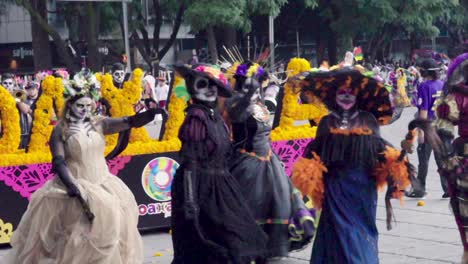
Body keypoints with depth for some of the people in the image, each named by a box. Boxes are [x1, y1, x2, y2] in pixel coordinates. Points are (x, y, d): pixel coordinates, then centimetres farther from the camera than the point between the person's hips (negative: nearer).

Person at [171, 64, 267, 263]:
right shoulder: (197, 116, -15)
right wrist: (189, 200, -25)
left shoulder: (215, 115, 10)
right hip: (202, 188, -9)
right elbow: (189, 161, -20)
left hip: (219, 187, 9)